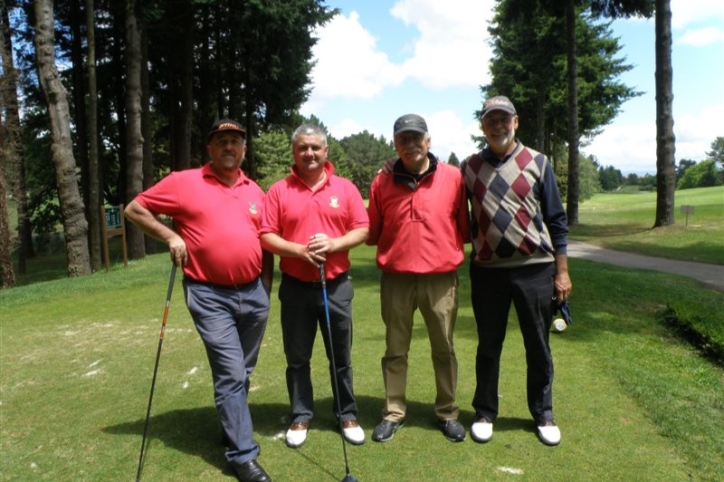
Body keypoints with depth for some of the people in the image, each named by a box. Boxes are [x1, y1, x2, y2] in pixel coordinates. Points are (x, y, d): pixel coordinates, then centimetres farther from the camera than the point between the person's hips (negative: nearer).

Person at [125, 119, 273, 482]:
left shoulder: (255, 191, 10)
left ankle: (232, 426, 40)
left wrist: (266, 287, 13)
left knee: (243, 372, 18)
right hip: (210, 296, -5)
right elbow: (135, 210, 3)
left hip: (254, 293, 5)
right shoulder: (184, 182, -3)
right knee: (230, 374, -5)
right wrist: (170, 236, -10)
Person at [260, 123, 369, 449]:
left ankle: (347, 415, 27)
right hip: (295, 287, 0)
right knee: (297, 358, 11)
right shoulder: (278, 190, 0)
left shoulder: (345, 188, 2)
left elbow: (363, 230, 0)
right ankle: (300, 417, 27)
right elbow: (266, 236, -3)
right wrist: (299, 250, -18)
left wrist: (333, 244, -16)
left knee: (341, 357, 12)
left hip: (336, 286, 0)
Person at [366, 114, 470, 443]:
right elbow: (372, 233, 7)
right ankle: (393, 413, 27)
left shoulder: (452, 177, 0)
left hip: (441, 279, 0)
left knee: (444, 349, 12)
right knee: (395, 350, 11)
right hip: (396, 279, 1)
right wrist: (395, 244, -3)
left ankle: (447, 412, 30)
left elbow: (464, 228, 6)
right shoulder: (382, 182, 2)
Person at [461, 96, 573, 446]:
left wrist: (561, 271, 0)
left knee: (538, 347, 10)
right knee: (488, 346, 11)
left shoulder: (538, 163, 2)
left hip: (535, 268, 0)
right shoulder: (469, 167, 5)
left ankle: (543, 415, 27)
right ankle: (485, 413, 26)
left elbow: (556, 220, 3)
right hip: (487, 270, 1)